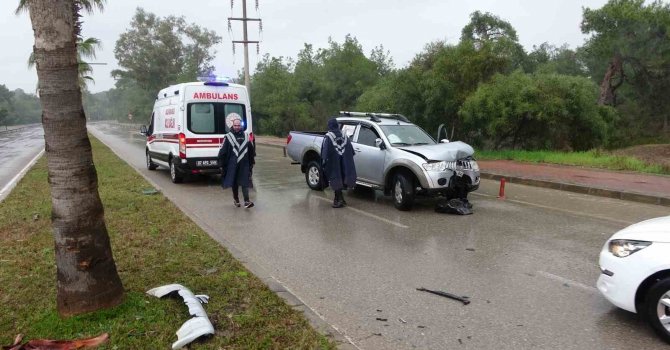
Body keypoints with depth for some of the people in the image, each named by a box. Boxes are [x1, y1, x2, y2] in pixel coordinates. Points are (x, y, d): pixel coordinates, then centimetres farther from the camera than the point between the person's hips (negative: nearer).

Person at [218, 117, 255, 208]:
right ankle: (236, 200, 25)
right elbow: (222, 152, 1)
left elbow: (251, 150, 18)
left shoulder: (246, 136, 10)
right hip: (232, 164, -1)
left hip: (244, 164, 1)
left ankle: (247, 201, -8)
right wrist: (222, 164, -1)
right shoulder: (228, 136, 1)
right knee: (234, 183, 9)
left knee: (245, 183, -5)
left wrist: (252, 162, 17)